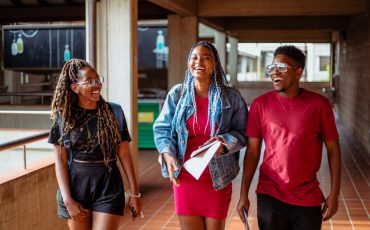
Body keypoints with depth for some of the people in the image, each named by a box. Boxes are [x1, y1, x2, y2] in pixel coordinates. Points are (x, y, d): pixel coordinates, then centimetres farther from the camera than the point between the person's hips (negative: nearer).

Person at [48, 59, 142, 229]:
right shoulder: (64, 116, -1)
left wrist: (134, 192, 1)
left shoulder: (114, 112, -1)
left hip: (108, 187, 0)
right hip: (75, 186, 1)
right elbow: (60, 161, -2)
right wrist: (67, 199, -9)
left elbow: (124, 154, 1)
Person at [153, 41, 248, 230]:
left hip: (217, 179, 0)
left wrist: (225, 142, -18)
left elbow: (242, 133, 2)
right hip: (185, 178, 1)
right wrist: (167, 154, -14)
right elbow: (162, 129, 3)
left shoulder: (230, 97, -4)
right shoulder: (177, 94, -2)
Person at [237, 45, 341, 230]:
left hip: (308, 199, 0)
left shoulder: (319, 104, -6)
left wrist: (334, 194, -3)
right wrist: (244, 194, -2)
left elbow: (333, 149, 0)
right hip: (269, 196, 1)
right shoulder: (260, 104, -3)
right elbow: (253, 151, 0)